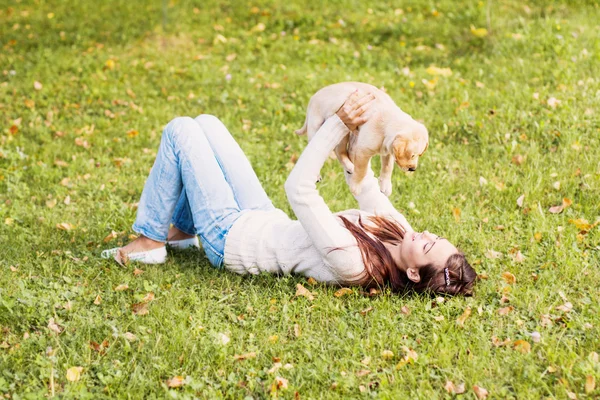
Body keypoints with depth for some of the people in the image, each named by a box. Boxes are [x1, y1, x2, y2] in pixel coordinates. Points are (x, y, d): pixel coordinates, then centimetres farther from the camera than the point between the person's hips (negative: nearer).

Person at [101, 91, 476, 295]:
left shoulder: (351, 264, -40)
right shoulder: (400, 235, -17)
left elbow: (299, 189, -37)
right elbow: (371, 195, 2)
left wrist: (339, 126, -37)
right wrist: (352, 142, -5)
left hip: (231, 236, -8)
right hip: (265, 220, 8)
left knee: (180, 130, -3)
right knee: (205, 123, 15)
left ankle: (150, 241, 11)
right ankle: (182, 230, 28)